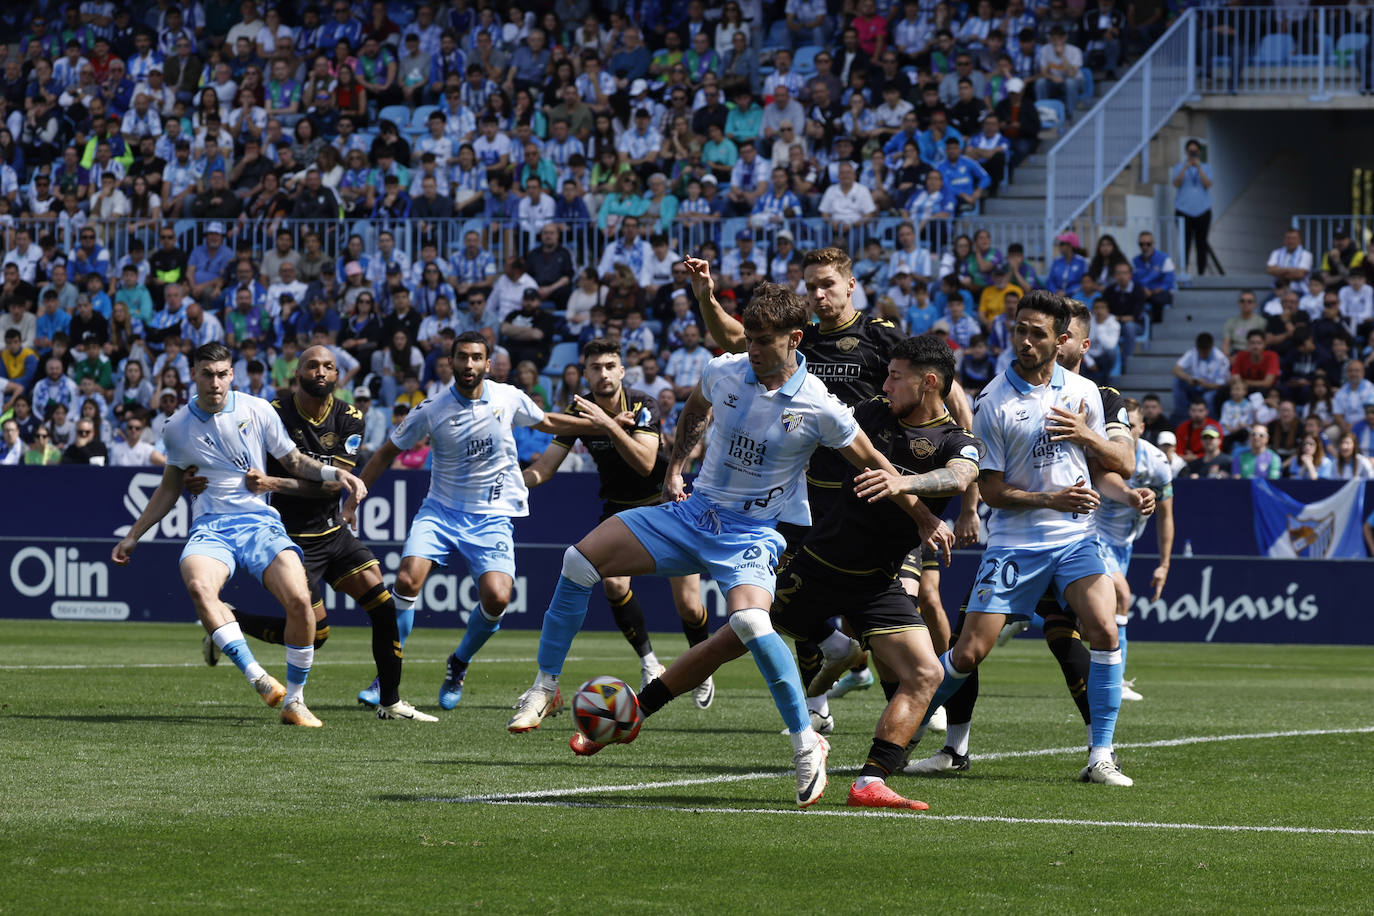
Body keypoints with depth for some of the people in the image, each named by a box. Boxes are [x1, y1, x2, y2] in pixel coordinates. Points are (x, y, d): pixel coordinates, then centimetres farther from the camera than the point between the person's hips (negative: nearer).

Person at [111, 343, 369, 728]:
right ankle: (258, 678, -40)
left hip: (260, 522, 0)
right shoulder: (177, 428, 8)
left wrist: (335, 473, -3)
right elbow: (170, 487, 24)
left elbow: (294, 461, 15)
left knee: (299, 599, -26)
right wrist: (133, 536, 24)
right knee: (198, 585, -36)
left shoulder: (257, 410, 4)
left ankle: (294, 702, -8)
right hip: (210, 527, 0)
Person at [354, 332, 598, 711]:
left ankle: (459, 665, 11)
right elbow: (387, 453, 5)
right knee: (407, 581, -23)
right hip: (441, 510, -1)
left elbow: (548, 422, 17)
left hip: (492, 516, 1)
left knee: (496, 598, -20)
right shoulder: (431, 410, -8)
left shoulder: (509, 398, -2)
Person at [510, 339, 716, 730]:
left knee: (689, 607, -7)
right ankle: (649, 662, -3)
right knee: (613, 583, -24)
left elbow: (645, 463, -34)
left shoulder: (643, 405, -20)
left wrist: (609, 424, -43)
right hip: (619, 508, 3)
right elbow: (545, 467, -9)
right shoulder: (579, 412, -9)